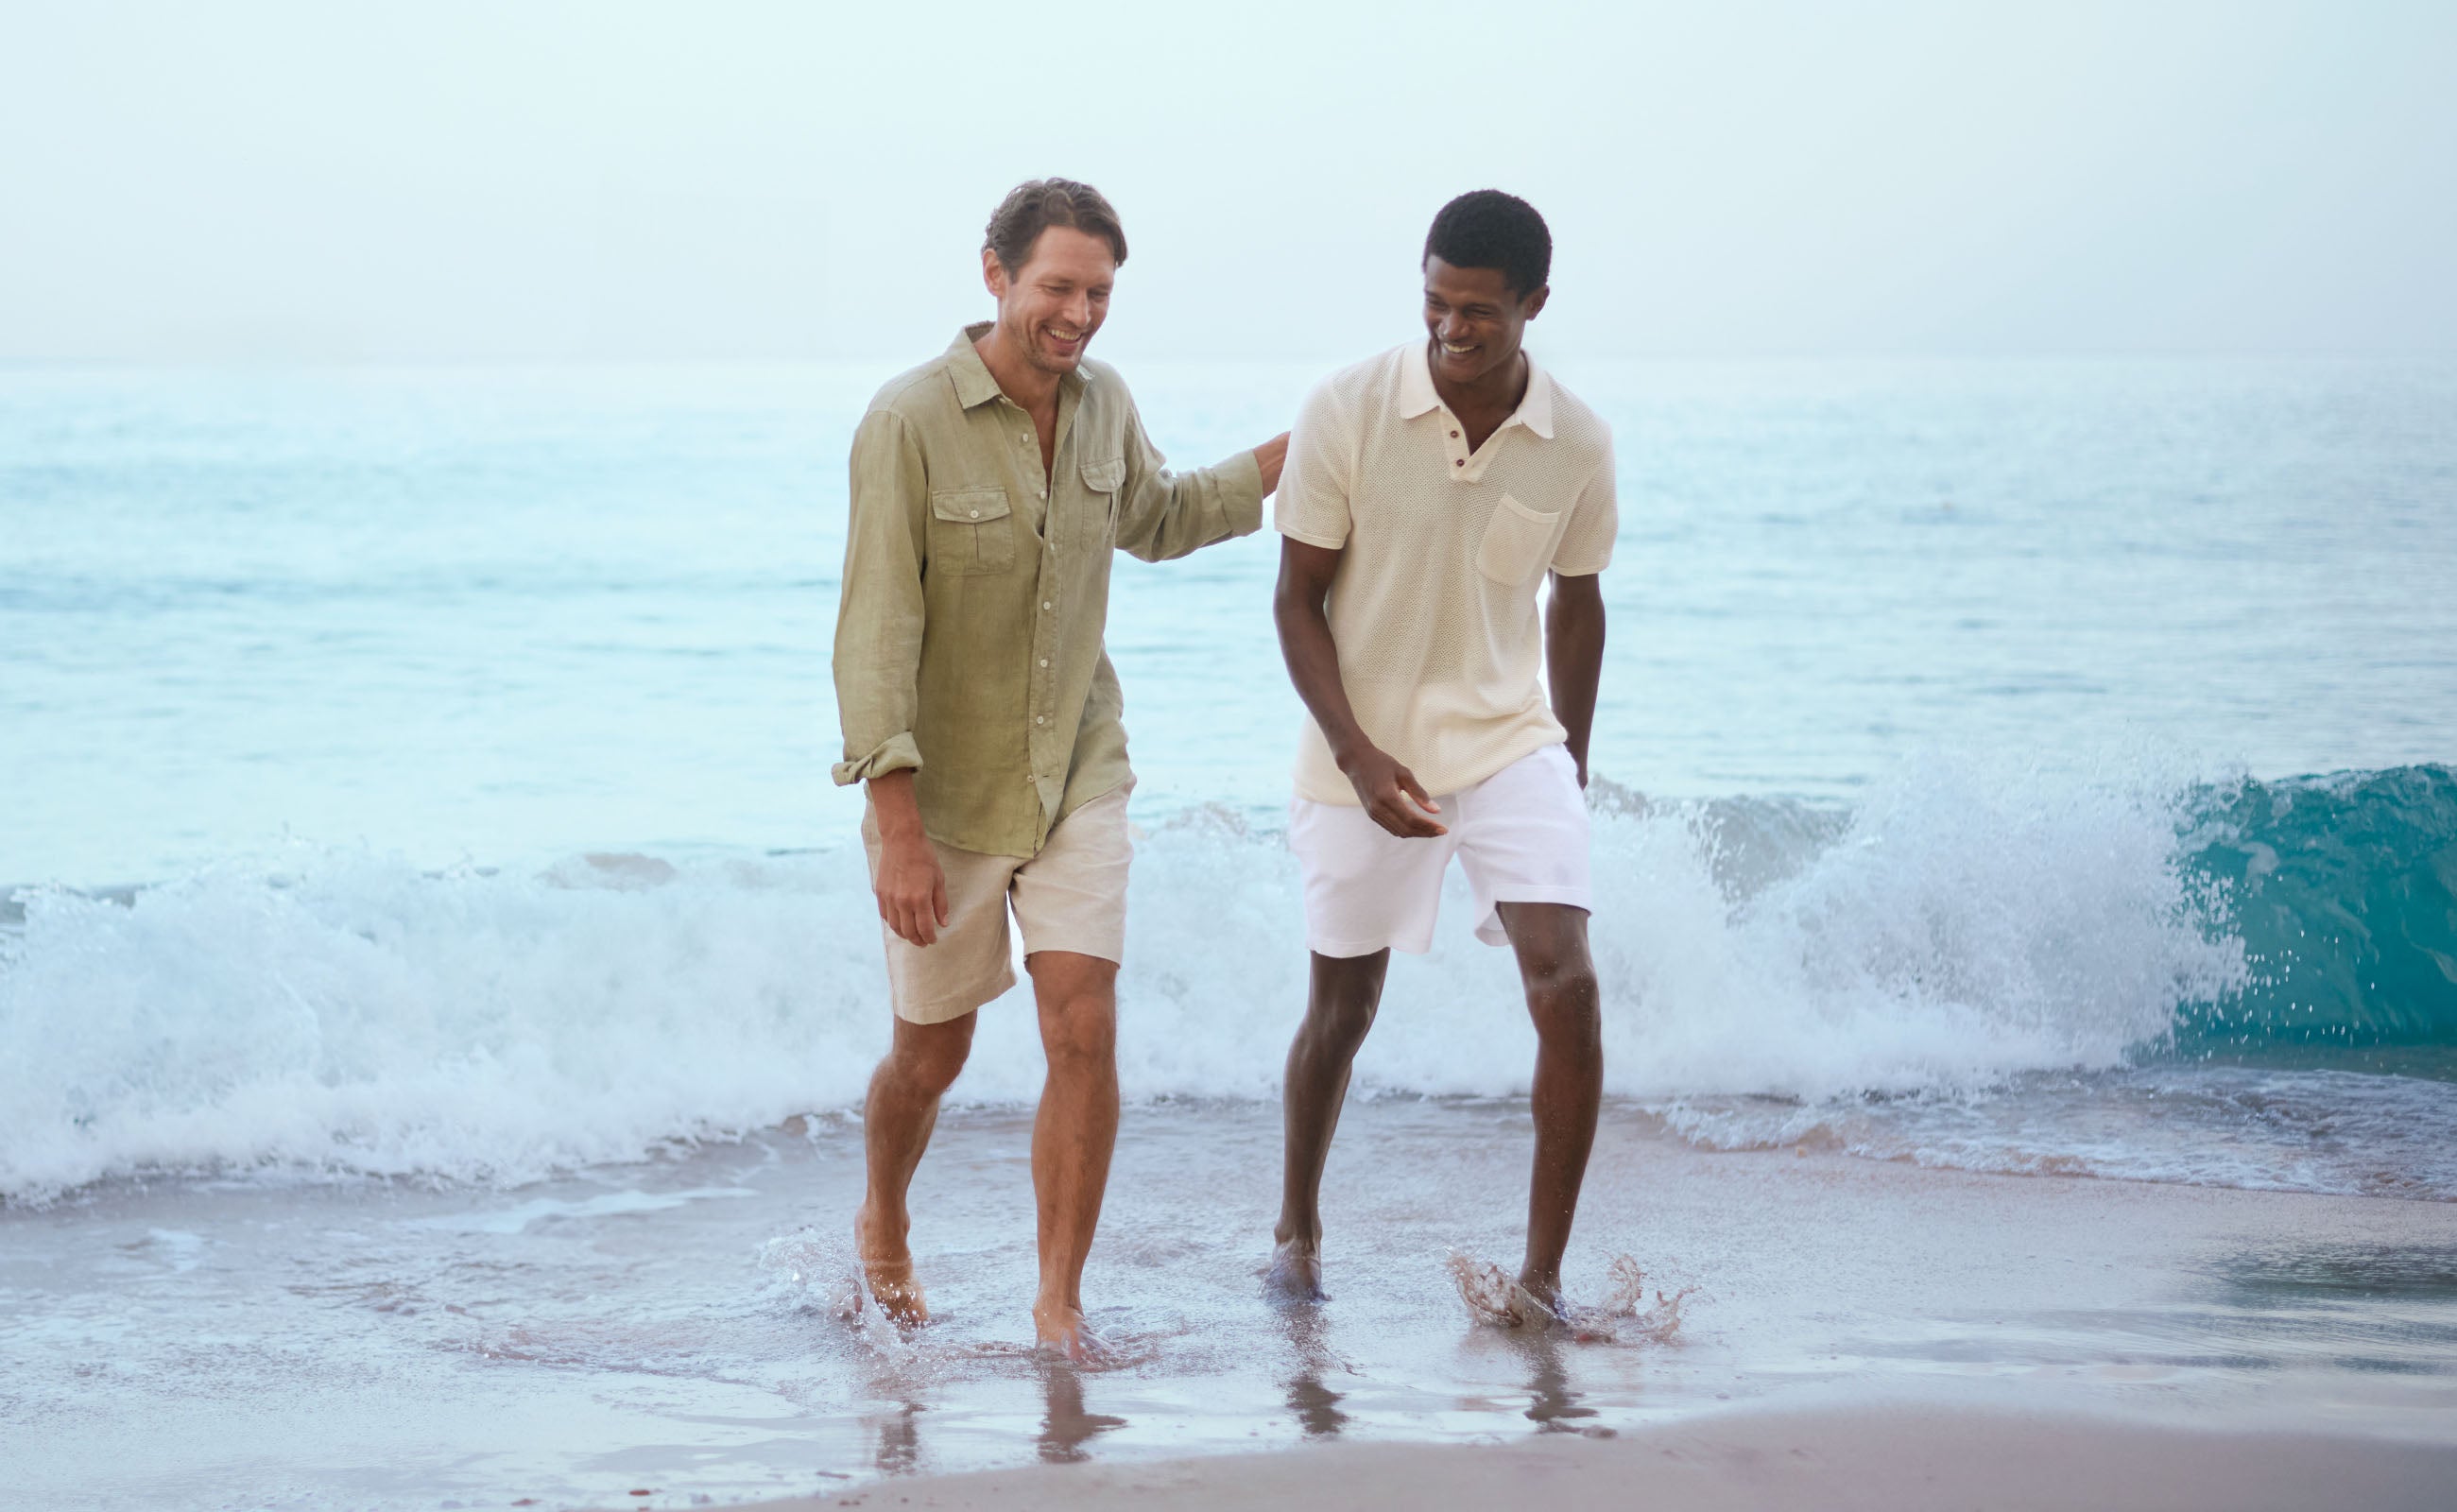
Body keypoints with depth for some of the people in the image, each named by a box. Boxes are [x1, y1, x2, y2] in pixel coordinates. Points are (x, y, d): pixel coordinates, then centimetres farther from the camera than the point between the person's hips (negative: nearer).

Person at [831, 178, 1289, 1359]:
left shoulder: (1102, 402, -1)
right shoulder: (909, 423, -20)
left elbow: (1155, 521, 22)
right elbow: (877, 630, -21)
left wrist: (1292, 455, 12)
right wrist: (898, 828, -26)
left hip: (1076, 776, 4)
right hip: (944, 789, -4)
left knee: (1084, 1034, -9)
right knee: (932, 1051, 11)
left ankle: (1059, 1299, 1)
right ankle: (884, 1224, 41)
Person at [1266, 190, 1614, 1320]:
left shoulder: (1576, 443, -7)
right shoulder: (1347, 413, -14)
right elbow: (1298, 600, -8)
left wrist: (1570, 767, 17)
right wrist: (1358, 755, -19)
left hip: (1508, 740, 1)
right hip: (1363, 752, -1)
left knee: (1566, 984, -17)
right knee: (1343, 1008, 12)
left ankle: (1542, 1274, -8)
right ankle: (1297, 1225, 38)